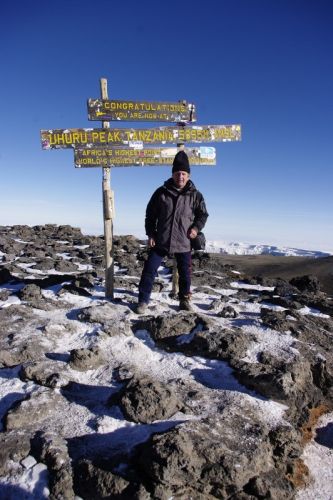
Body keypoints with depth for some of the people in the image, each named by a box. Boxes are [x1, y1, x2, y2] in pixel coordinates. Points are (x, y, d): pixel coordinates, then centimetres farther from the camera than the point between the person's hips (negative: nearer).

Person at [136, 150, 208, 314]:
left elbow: (203, 214, 11)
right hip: (160, 241, 0)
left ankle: (184, 300, 28)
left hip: (184, 242, 0)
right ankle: (143, 301, 12)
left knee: (185, 273, 9)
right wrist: (150, 234, -2)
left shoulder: (195, 195, 0)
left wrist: (196, 227, -7)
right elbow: (150, 214, 5)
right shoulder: (161, 192, -1)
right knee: (149, 270, -1)